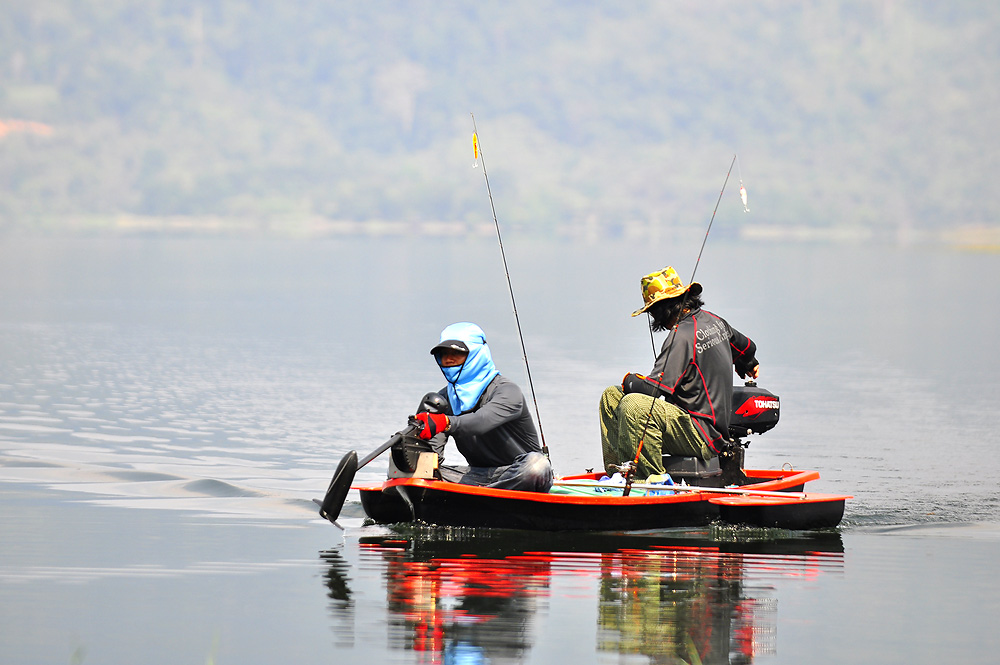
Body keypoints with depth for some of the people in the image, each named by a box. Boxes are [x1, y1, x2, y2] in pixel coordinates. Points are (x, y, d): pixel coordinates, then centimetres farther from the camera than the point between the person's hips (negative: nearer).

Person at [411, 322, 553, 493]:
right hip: (480, 475, 5)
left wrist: (447, 422, -54)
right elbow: (433, 447, -4)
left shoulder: (507, 391, -13)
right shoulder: (444, 398, 6)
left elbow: (482, 421, -35)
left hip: (518, 476, -5)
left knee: (536, 464, -39)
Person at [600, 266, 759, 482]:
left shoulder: (682, 336, -20)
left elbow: (652, 389, -23)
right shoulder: (715, 322, 9)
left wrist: (630, 380, 1)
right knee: (611, 397, 8)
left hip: (702, 437, -10)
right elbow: (746, 348, 30)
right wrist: (747, 365, 55)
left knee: (632, 404, -34)